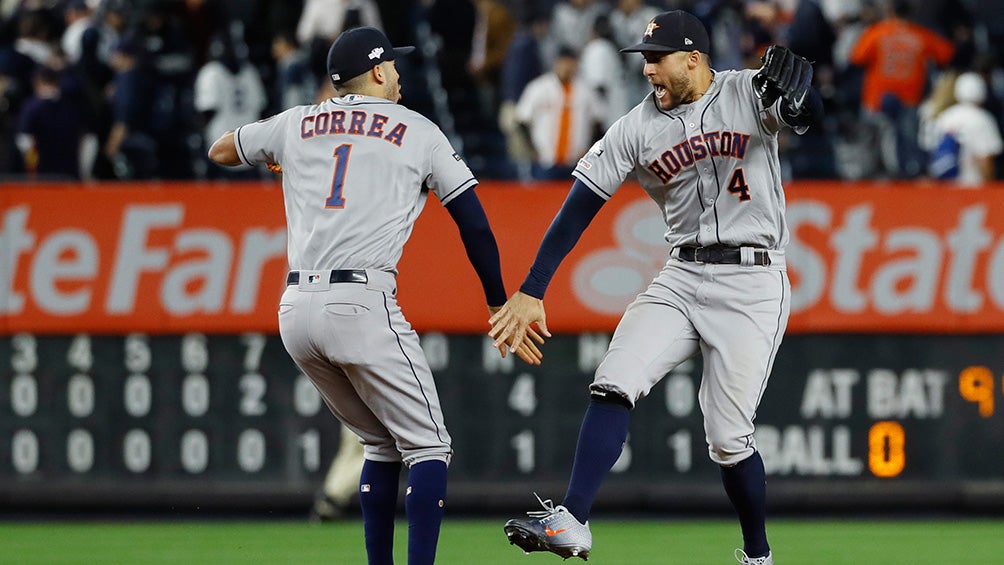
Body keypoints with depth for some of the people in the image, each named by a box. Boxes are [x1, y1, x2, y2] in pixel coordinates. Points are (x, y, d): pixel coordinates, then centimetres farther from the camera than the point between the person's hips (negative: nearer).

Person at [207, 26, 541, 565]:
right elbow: (474, 224, 7)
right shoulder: (418, 131, 9)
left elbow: (220, 151, 33)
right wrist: (500, 307, 14)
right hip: (364, 305, -5)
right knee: (427, 446, -2)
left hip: (296, 311, 5)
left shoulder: (297, 123, 17)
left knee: (383, 445, 20)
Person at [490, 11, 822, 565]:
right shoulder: (636, 128, 2)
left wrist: (793, 97, -49)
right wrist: (530, 291, -4)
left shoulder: (748, 93, -7)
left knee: (728, 438, -6)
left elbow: (809, 113, -24)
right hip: (680, 279, 4)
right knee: (613, 383, -16)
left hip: (752, 284, -4)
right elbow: (578, 207, 1)